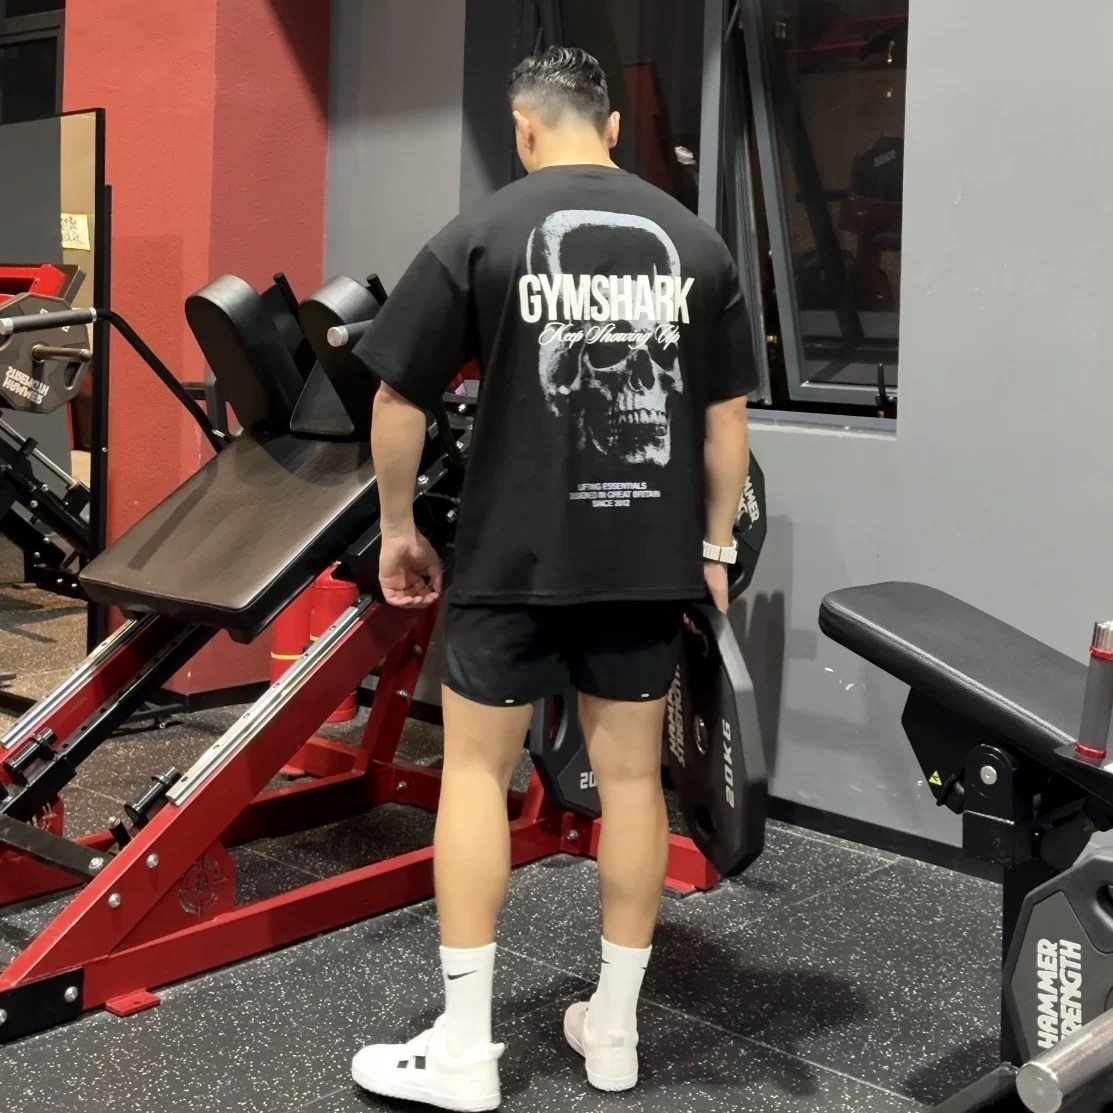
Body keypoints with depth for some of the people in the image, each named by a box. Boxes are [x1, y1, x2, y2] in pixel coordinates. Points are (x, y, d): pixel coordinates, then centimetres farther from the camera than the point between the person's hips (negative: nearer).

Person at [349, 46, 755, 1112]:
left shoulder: (482, 234, -4)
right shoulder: (694, 243, 5)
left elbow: (398, 401, -4)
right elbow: (726, 415, 7)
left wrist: (398, 528, 9)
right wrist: (715, 547, 16)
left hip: (513, 555, -3)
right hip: (648, 556, 3)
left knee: (476, 770, 7)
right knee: (630, 775, 11)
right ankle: (612, 1027, 21)